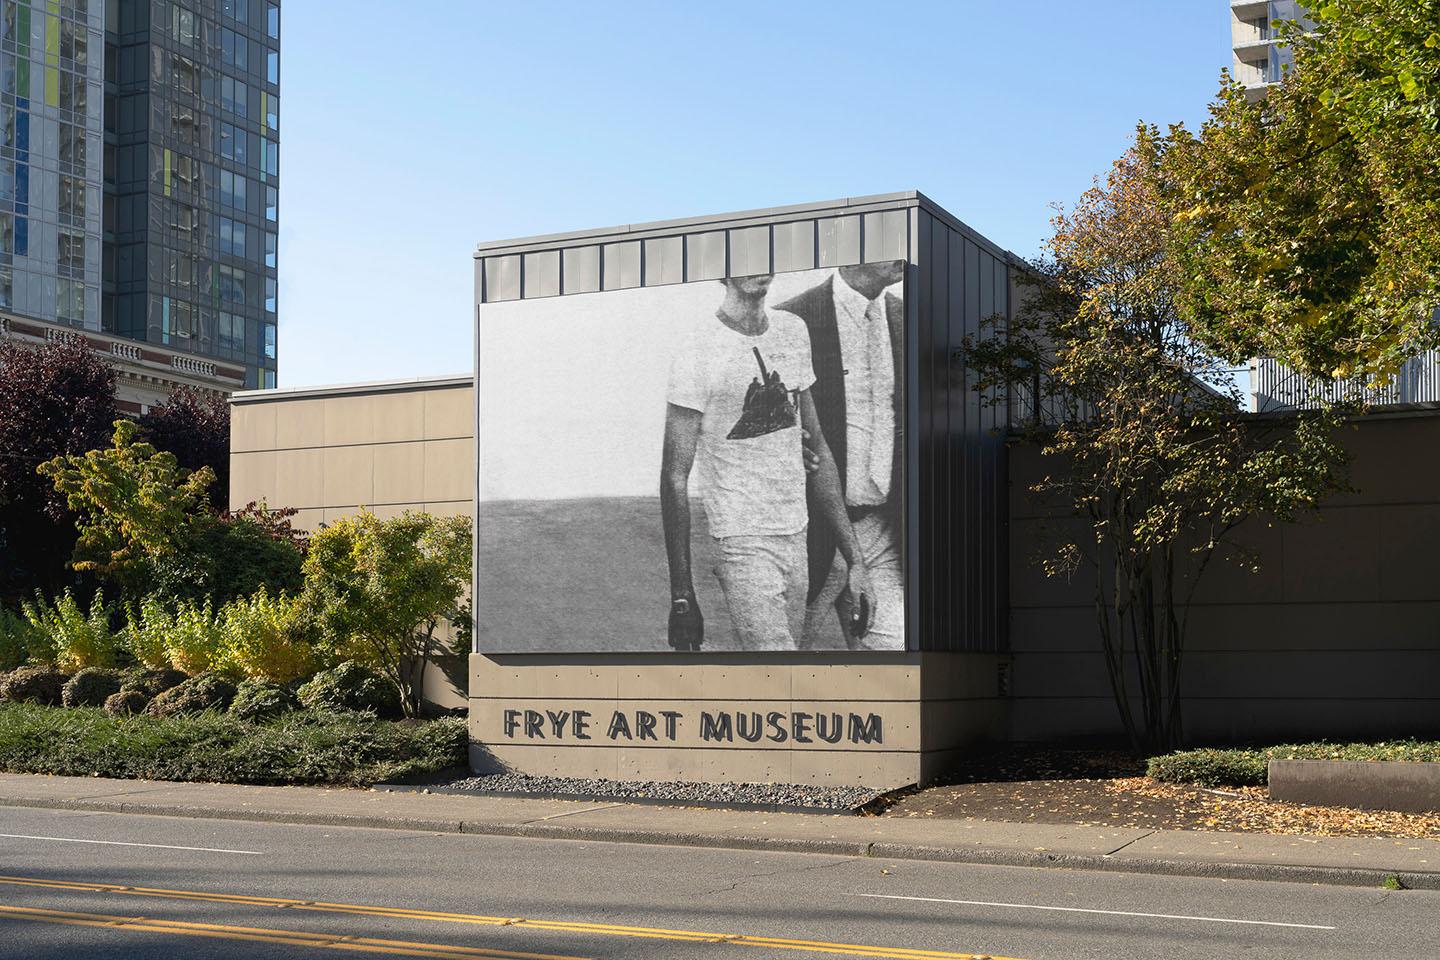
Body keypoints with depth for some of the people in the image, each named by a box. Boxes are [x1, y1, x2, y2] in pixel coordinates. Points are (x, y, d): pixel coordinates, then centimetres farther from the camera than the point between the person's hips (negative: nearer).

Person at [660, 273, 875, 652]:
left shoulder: (794, 331, 10)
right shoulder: (698, 353, -9)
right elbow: (675, 478, -9)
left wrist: (854, 559, 11)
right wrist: (682, 598, -12)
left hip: (798, 542, 6)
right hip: (743, 546, -6)